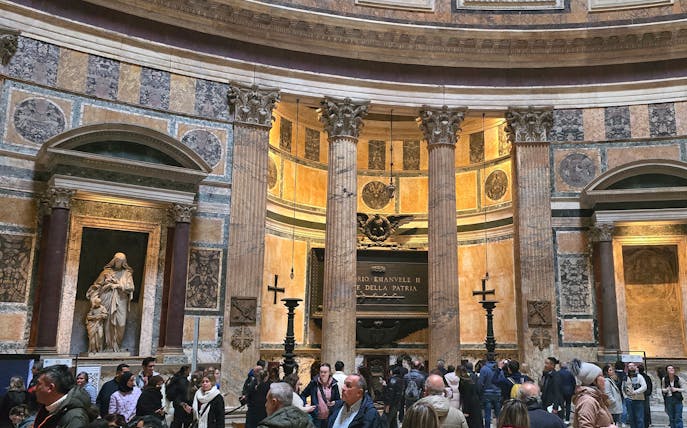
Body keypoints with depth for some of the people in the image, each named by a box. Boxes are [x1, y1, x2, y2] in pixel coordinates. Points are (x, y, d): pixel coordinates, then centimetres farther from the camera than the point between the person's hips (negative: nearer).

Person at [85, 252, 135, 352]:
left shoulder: (127, 274, 8)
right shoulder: (107, 272, 9)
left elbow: (130, 287, -1)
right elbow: (97, 285, 9)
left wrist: (117, 284, -8)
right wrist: (93, 297, -2)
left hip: (121, 301, 0)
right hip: (108, 300, 0)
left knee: (120, 323, -7)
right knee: (108, 323, -4)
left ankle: (117, 346, 1)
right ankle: (109, 346, 1)